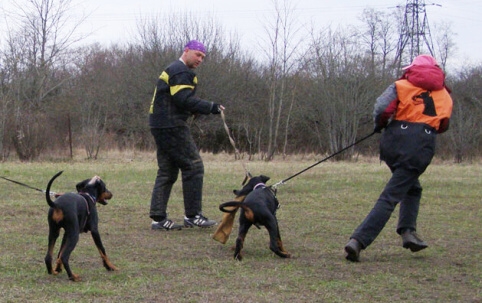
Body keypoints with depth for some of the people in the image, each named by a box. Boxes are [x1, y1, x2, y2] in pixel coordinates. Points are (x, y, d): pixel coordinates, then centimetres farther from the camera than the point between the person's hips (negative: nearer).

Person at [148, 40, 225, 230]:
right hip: (172, 127, -11)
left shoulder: (171, 70, 23)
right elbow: (185, 100, -21)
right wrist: (212, 108, -17)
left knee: (167, 172, 11)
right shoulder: (180, 71, -10)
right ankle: (192, 215, -4)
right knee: (193, 167, -6)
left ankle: (158, 218, 8)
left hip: (160, 126, 11)